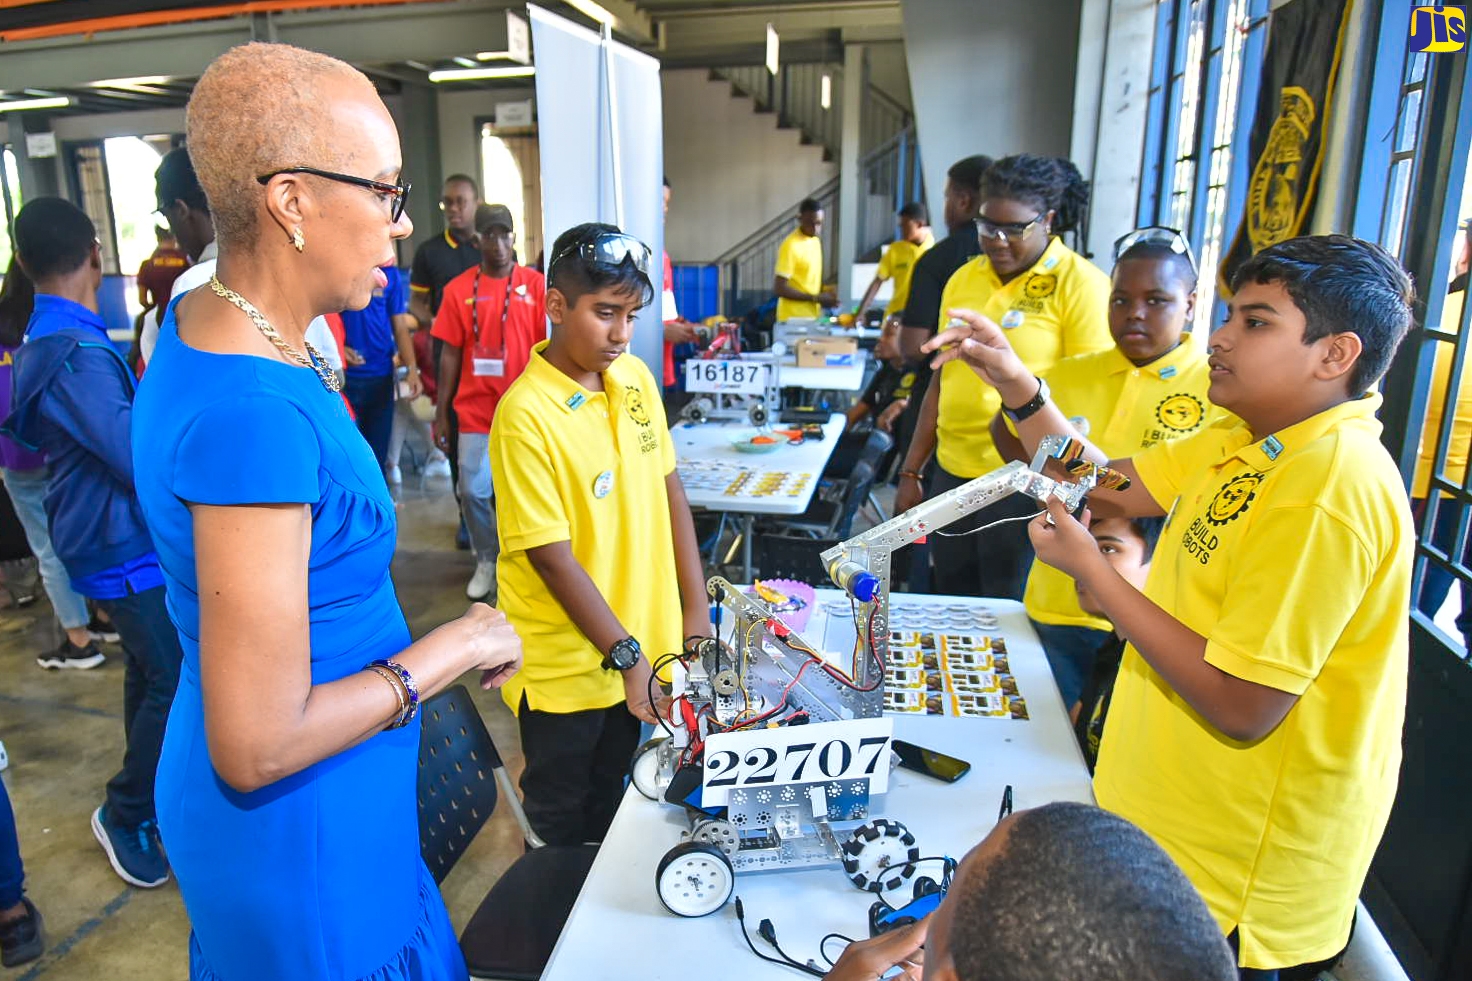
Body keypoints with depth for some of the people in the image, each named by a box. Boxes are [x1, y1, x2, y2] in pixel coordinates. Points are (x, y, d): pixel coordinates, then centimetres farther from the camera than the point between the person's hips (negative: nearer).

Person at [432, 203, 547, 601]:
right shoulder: (459, 289, 2)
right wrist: (441, 413, 3)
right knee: (473, 491, 4)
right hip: (475, 410, 1)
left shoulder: (537, 285, -2)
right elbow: (450, 354, 4)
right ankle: (486, 560, 25)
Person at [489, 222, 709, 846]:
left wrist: (695, 608, 2)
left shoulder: (634, 377, -1)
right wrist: (626, 655, -20)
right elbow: (551, 556, -21)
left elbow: (668, 489, 5)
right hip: (567, 665, -6)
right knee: (562, 823, 18)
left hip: (641, 641, 6)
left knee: (610, 802, 26)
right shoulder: (527, 414, -21)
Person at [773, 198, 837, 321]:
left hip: (813, 316, 8)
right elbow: (780, 288, -19)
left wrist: (824, 295, 1)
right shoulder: (790, 246, -15)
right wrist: (816, 298, -18)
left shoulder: (816, 241, 11)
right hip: (793, 319, -8)